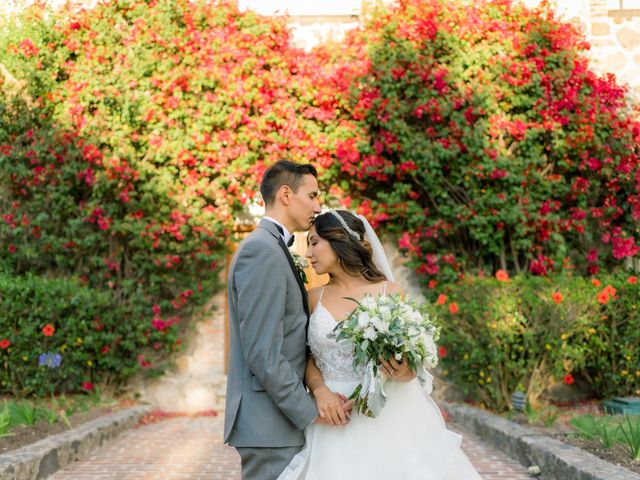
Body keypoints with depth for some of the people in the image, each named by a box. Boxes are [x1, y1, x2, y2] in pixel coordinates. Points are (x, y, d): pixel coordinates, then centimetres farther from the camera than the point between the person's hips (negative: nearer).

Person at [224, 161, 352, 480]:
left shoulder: (272, 249, 17)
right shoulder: (262, 250, -15)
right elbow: (262, 352, -21)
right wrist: (310, 412, -15)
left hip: (280, 416, 10)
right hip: (269, 421, -10)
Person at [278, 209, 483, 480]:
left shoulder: (389, 293, -2)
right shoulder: (314, 298, 7)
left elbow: (411, 359, 2)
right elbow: (308, 358, 7)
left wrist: (403, 374, -19)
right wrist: (320, 391, -12)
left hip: (386, 420, -2)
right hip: (334, 423, 2)